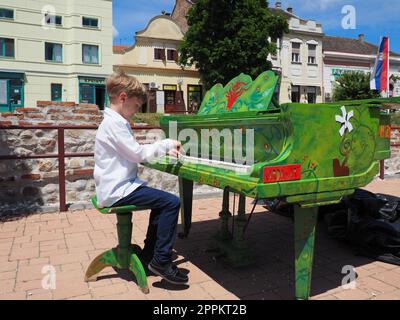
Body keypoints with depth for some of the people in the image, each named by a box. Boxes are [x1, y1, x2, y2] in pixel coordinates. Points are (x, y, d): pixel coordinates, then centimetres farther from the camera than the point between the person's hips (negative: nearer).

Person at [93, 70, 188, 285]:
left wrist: (165, 151, 10)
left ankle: (148, 255, 22)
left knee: (162, 201, 18)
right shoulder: (114, 123, -15)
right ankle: (161, 261, -7)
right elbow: (139, 154, -16)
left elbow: (136, 153, 21)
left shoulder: (116, 122, 18)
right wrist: (167, 144, -4)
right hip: (117, 192, -11)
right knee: (172, 202, -16)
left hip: (117, 187, 11)